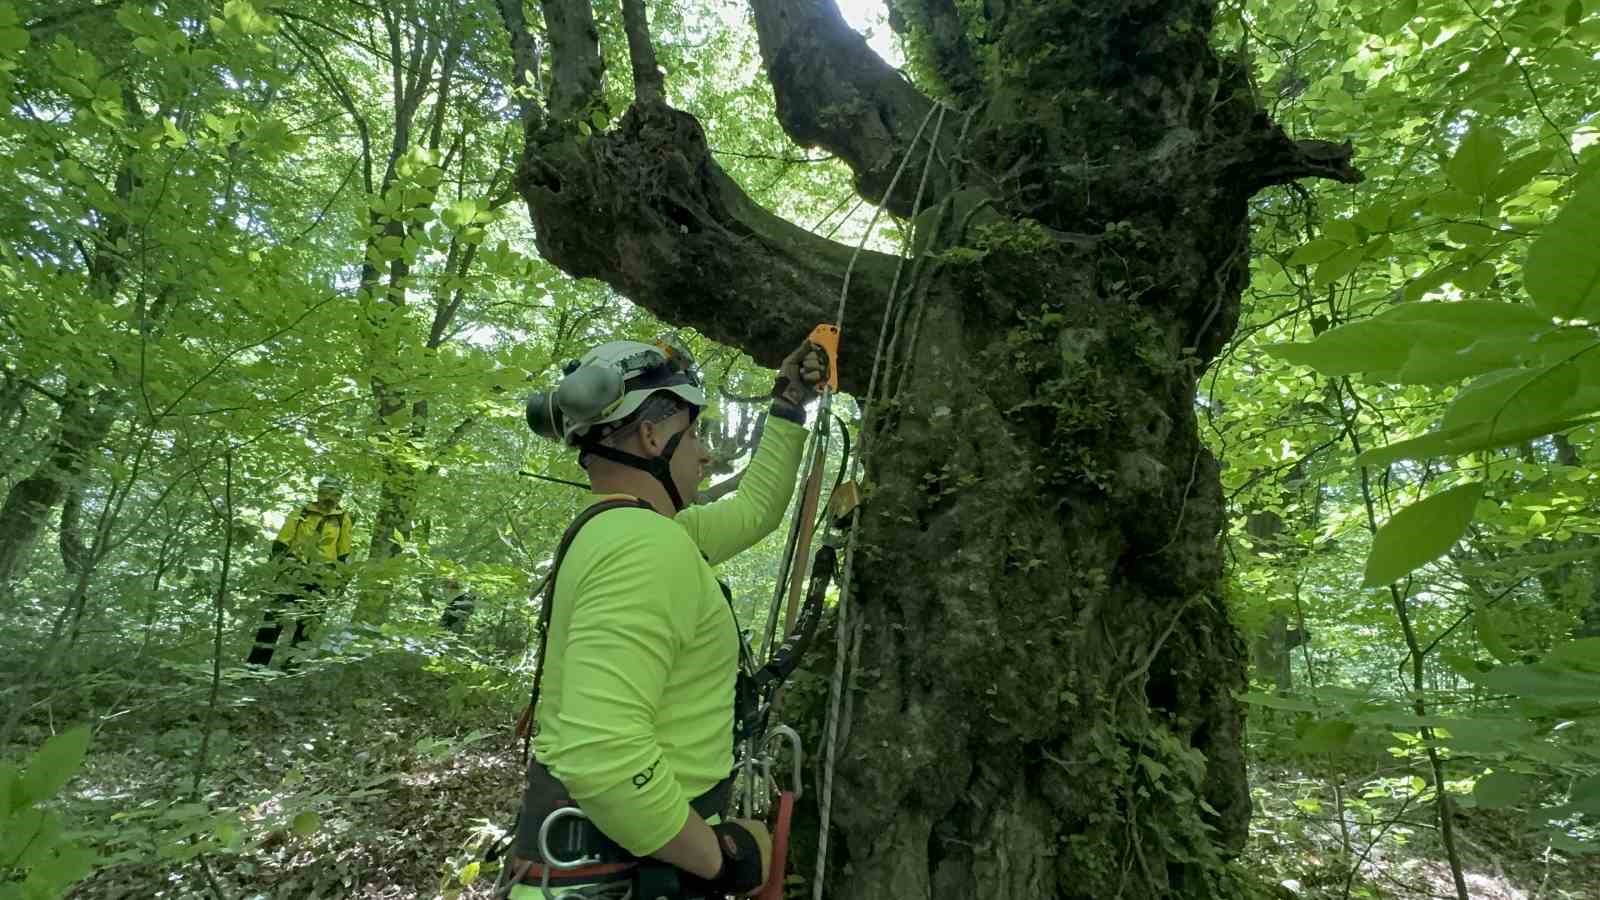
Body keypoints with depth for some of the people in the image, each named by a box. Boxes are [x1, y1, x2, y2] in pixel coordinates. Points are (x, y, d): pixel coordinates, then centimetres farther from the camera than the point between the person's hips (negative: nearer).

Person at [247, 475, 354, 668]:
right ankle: (257, 660, -6)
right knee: (276, 613, -9)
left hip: (321, 578, 0)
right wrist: (274, 561, 1)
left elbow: (344, 554, 13)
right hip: (294, 572, 0)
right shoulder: (302, 513, 9)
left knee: (307, 620, 1)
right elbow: (281, 542, 10)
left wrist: (342, 577, 10)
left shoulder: (344, 520, 9)